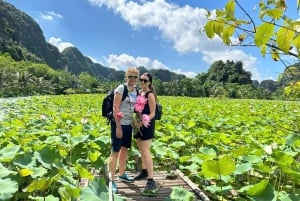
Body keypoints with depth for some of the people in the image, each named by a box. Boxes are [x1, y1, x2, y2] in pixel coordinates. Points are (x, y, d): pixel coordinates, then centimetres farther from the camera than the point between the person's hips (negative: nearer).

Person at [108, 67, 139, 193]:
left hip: (129, 125, 7)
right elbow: (115, 108, -16)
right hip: (118, 124, -7)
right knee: (115, 152, -4)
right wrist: (118, 126, -19)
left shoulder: (136, 91, 8)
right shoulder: (121, 89, -13)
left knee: (125, 149, 17)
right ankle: (111, 180, 6)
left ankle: (122, 174, 33)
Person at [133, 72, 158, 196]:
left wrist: (143, 121, -29)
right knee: (141, 149, 19)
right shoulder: (139, 92, 10)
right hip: (139, 124, 8)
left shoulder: (150, 95, -12)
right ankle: (144, 171, 38)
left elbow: (152, 114, -16)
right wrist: (138, 120, -8)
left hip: (147, 125, -8)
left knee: (145, 151, -11)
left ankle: (151, 181, -8)